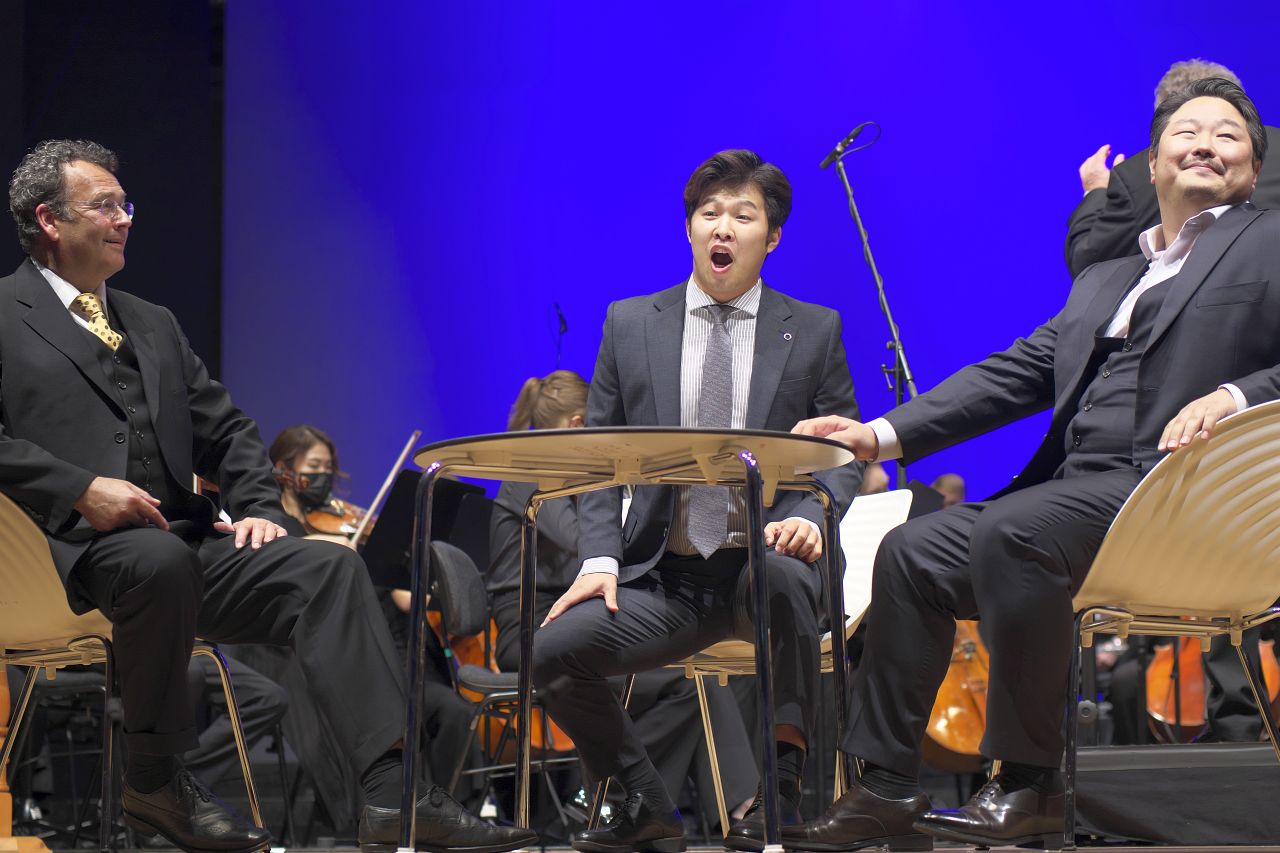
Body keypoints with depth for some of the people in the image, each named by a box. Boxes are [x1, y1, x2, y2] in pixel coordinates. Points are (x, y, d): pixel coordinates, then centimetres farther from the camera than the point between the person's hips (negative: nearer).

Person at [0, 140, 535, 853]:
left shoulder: (155, 326, 27)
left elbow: (226, 429, 25)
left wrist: (259, 506, 5)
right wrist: (81, 490, -19)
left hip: (182, 542, 6)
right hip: (72, 549, -6)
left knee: (329, 567, -18)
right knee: (162, 560, -40)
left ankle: (393, 793, -30)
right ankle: (153, 780, -18)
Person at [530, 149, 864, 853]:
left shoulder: (814, 330, 7)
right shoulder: (630, 324, 10)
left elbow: (843, 454, 8)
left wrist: (810, 519, -15)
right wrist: (599, 559, -6)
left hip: (766, 559, -2)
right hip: (662, 577, 2)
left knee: (784, 577, -39)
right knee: (554, 649, -23)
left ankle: (780, 790, -20)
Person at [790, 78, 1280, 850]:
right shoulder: (1105, 279, 28)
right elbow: (1018, 372, 19)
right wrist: (884, 435, 8)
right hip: (1080, 490, 8)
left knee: (1010, 532, -31)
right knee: (913, 552, -5)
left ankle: (1030, 785, -23)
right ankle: (886, 788, -2)